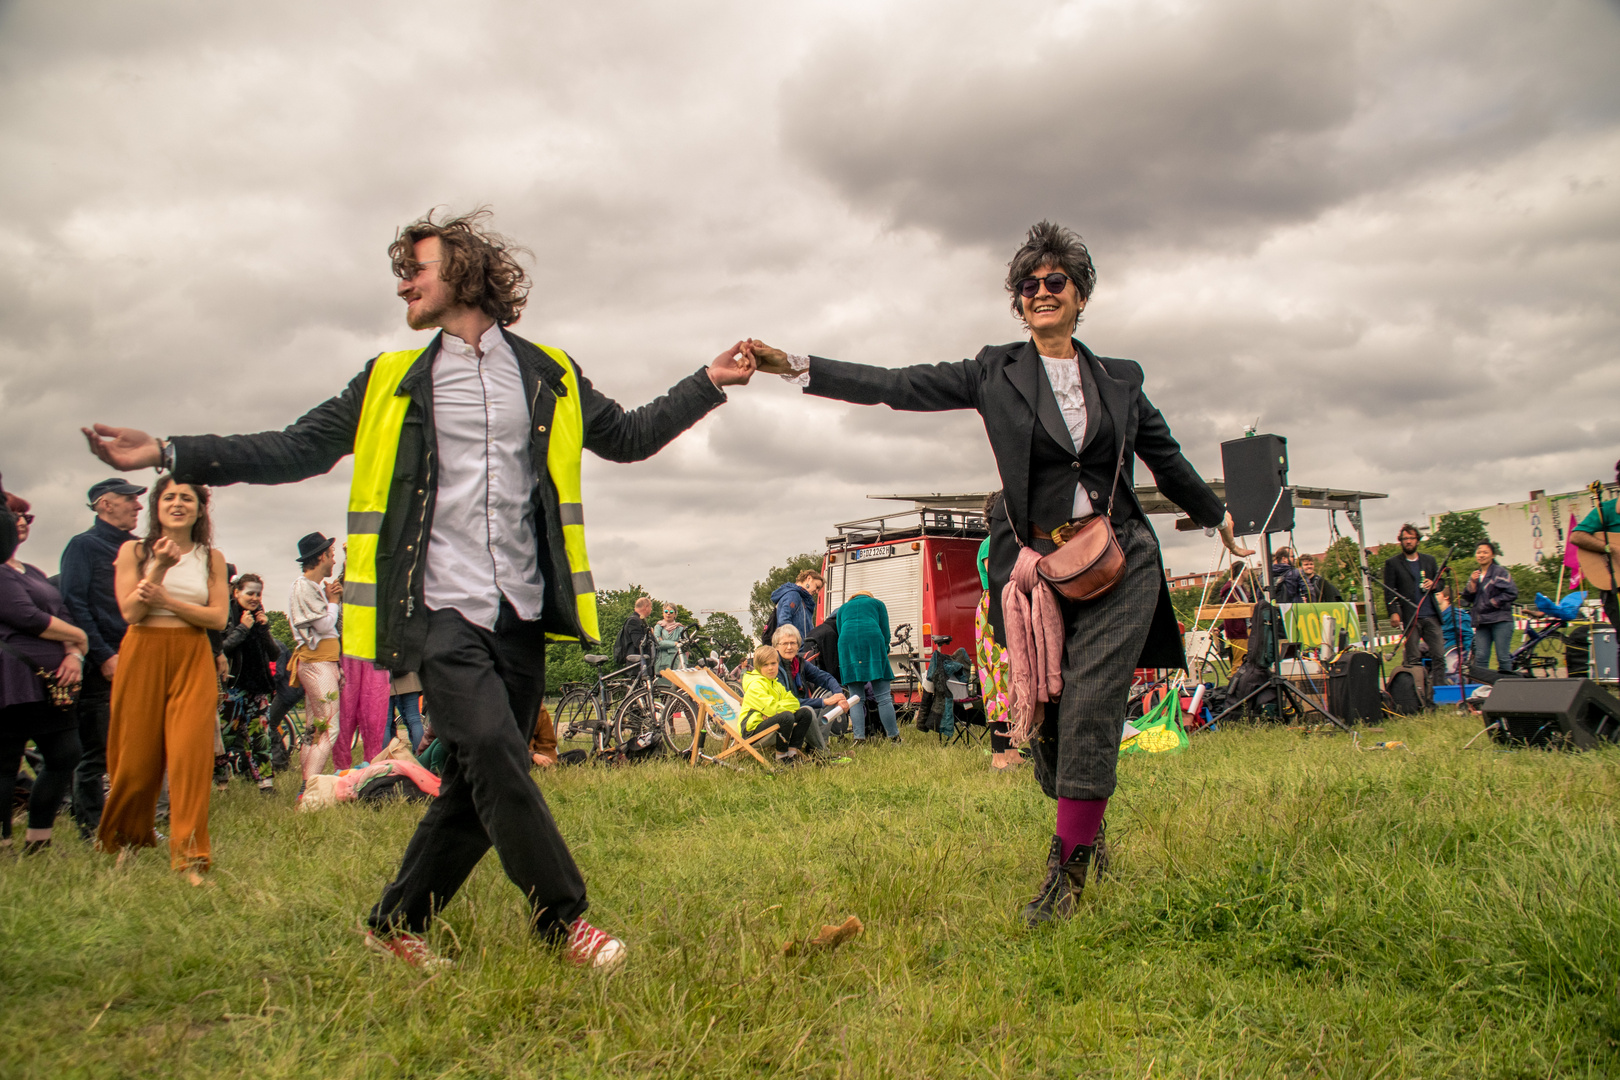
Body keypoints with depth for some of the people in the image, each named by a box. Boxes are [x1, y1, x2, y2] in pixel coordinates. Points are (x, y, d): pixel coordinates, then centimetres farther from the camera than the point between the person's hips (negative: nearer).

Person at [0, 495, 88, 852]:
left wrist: (74, 654, -1)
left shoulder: (33, 573, 22)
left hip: (49, 681, 9)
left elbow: (61, 616, 18)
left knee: (66, 756, 8)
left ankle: (38, 843, 18)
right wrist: (78, 638, -3)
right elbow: (29, 619, -15)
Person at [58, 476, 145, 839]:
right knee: (96, 753, -1)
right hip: (102, 669, -6)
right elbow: (75, 605, -10)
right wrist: (105, 657, -16)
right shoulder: (83, 546, -2)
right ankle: (92, 832, 7)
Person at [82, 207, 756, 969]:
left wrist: (710, 382, 12)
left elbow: (627, 436, 21)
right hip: (441, 611, -2)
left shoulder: (550, 376, 13)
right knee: (494, 754, -18)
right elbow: (297, 449, 11)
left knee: (477, 781, 6)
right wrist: (168, 453, 4)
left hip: (522, 613, 2)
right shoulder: (390, 382, 11)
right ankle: (563, 921, -4)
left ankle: (396, 923, 24)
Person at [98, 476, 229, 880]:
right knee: (137, 757, 6)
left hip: (193, 661, 0)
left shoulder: (211, 558, 8)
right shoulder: (134, 551, 6)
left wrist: (168, 601, -11)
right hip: (143, 657, 0)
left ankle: (189, 857, -7)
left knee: (191, 753, -11)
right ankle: (122, 839, 32)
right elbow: (130, 610, -5)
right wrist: (160, 567, -14)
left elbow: (218, 617, -1)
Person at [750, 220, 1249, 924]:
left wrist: (1216, 517, 38)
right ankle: (1082, 827, 28)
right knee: (1048, 712, 3)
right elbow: (899, 386, -2)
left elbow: (1167, 459, 25)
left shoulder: (1121, 379, 11)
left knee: (1090, 705, -13)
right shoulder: (997, 372, 6)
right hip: (1038, 564, 0)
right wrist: (795, 366, -10)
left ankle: (1066, 866, -5)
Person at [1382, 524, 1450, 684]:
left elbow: (1440, 581, 24)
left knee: (1440, 654, 0)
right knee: (1413, 659, -2)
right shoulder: (1393, 564, 5)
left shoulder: (1429, 560, 18)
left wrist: (1434, 584, 0)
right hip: (1410, 618, -4)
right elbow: (1388, 591, 0)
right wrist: (1393, 612, -13)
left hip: (1431, 617, 4)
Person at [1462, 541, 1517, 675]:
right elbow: (1468, 598, 10)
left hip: (1500, 620, -5)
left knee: (1503, 658, -5)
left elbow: (1512, 593, -9)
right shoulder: (1475, 575, 17)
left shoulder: (1500, 571, 0)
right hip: (1481, 621, 5)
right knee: (1480, 658, 0)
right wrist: (1472, 582, -3)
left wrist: (1495, 601, -10)